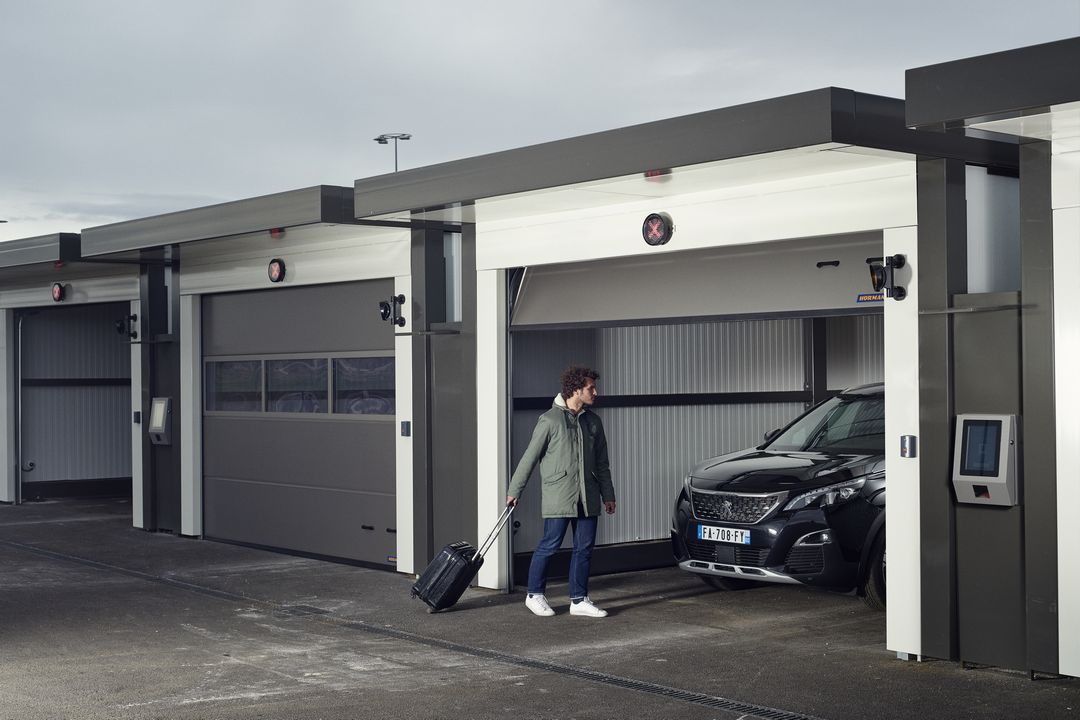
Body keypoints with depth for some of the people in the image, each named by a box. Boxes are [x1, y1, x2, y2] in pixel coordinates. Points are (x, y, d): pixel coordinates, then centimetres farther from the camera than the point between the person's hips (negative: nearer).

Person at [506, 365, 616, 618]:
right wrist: (514, 490, -2)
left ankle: (579, 600, 14)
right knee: (550, 544, -3)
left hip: (587, 497, 6)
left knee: (584, 547, 5)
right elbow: (530, 457, -4)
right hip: (558, 495, -6)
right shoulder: (550, 420, -7)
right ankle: (535, 595, 14)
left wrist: (608, 494, 16)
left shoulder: (593, 422, 11)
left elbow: (602, 463, 18)